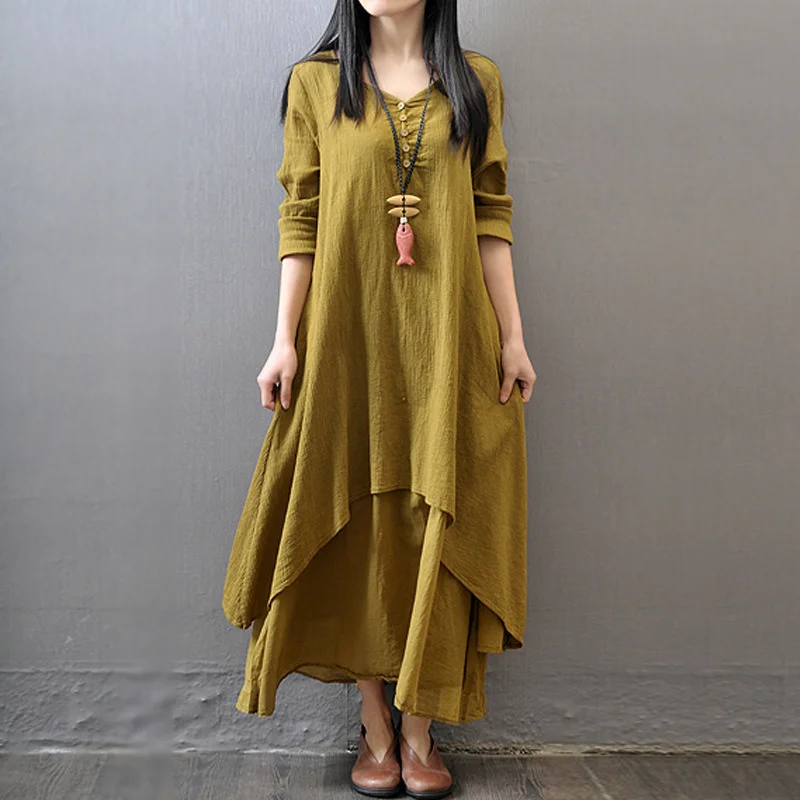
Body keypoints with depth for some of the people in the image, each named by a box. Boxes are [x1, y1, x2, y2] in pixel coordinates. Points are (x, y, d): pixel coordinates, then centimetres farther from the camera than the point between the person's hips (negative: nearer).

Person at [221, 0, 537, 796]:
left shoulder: (476, 81, 9)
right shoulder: (315, 81, 6)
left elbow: (491, 217, 7)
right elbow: (299, 220, 3)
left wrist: (513, 336, 2)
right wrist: (285, 340, -4)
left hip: (448, 341, 1)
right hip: (347, 338, 0)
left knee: (437, 529, 2)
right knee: (357, 528, 4)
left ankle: (421, 731, 17)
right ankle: (375, 726, 20)